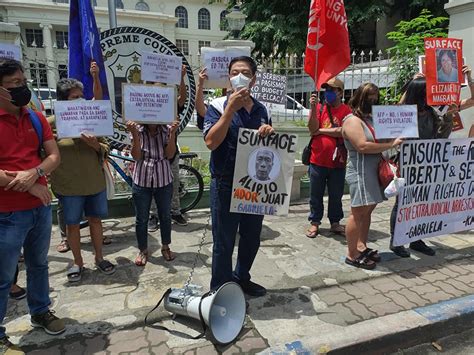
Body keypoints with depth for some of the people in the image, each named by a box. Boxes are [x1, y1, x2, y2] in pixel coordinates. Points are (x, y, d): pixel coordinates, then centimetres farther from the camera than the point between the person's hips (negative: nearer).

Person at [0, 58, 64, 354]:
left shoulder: (36, 118, 6)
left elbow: (54, 156, 3)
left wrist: (34, 173, -16)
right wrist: (29, 185, -17)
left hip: (41, 207, 6)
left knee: (39, 264, 20)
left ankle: (41, 312, 39)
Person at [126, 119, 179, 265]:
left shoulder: (166, 131, -4)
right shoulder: (138, 131, -6)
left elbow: (170, 154, -11)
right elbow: (137, 156, -13)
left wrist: (173, 133, -20)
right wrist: (134, 134, -24)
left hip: (163, 182, 1)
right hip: (142, 182, -1)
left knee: (165, 216, 14)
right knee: (141, 219, 10)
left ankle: (165, 247, 35)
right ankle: (143, 250, 29)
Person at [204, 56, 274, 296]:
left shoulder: (261, 109, 9)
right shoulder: (218, 106, -6)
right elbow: (211, 142, -19)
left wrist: (269, 131, -6)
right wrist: (231, 109, -23)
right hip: (226, 184, -5)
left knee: (252, 237, 18)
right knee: (223, 242, 6)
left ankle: (241, 278, 40)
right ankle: (220, 291, 24)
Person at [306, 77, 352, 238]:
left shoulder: (346, 110, -1)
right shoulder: (319, 108, 2)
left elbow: (344, 131, -16)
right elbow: (312, 129, -9)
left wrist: (320, 130, -10)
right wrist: (313, 108, -18)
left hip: (337, 162, -1)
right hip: (317, 160, 1)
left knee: (336, 195, 12)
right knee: (316, 195, 10)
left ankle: (335, 222, 27)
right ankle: (315, 223, 22)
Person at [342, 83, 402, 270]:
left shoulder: (371, 118, 18)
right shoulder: (352, 120, -10)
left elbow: (379, 139, 26)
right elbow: (363, 146, -21)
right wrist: (391, 145, -17)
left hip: (374, 170, 9)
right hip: (360, 172, -9)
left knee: (367, 210, 11)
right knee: (358, 212, -5)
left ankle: (362, 247, 23)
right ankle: (352, 255, 4)